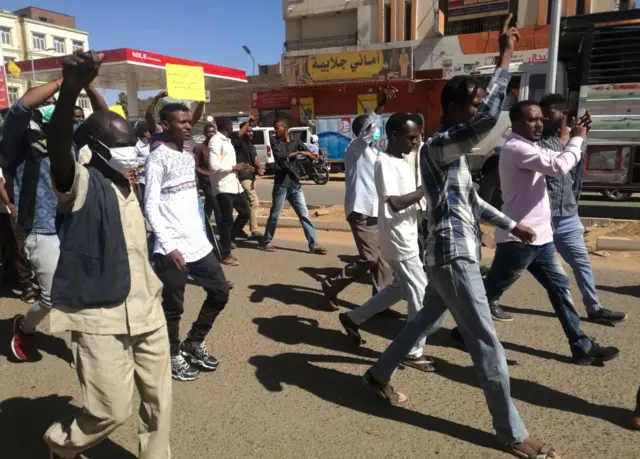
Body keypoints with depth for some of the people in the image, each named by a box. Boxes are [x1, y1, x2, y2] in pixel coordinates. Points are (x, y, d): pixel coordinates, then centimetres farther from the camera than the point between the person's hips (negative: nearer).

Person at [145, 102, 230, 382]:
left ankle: (193, 343, 29)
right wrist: (169, 246, -19)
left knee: (220, 292, 11)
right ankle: (173, 356, 26)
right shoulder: (157, 158, -9)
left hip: (199, 243, 8)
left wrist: (200, 233, 14)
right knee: (173, 307, 5)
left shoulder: (188, 156, 14)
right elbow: (151, 207, -14)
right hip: (173, 248, -7)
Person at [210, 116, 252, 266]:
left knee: (245, 213, 14)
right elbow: (214, 166, -21)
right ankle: (225, 254, 9)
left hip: (234, 185, 10)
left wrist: (241, 168, 10)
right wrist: (235, 168, -14)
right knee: (227, 221, -3)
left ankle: (226, 243, 26)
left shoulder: (227, 140, 18)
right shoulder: (216, 141, -12)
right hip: (223, 187, -10)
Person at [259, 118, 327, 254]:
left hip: (295, 184, 3)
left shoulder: (296, 142, 11)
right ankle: (266, 242, 20)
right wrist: (298, 153, -18)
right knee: (275, 215, 5)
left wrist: (315, 156, -22)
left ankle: (313, 245, 3)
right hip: (281, 184, -3)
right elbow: (280, 155, -16)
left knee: (304, 214, 1)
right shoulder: (274, 140, 2)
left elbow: (310, 155, 1)